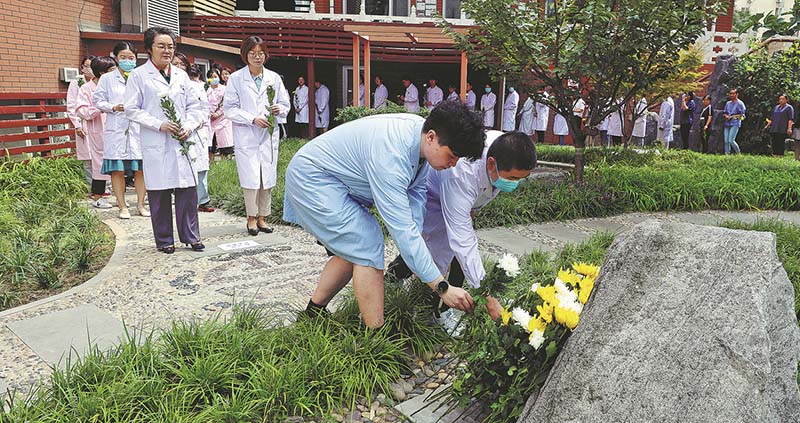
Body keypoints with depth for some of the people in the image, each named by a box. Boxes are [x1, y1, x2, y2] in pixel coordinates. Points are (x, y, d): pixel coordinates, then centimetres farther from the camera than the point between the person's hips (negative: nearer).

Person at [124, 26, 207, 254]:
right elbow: (131, 109, -3)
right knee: (159, 192, 2)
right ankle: (164, 240, 14)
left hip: (182, 141, 4)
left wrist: (189, 126, -3)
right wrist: (159, 124, -13)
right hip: (155, 144, -3)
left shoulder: (181, 75, 14)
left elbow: (194, 105, 15)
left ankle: (191, 236, 13)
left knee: (188, 188, 1)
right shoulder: (138, 75, 1)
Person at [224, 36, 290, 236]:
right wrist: (253, 119, -14)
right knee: (251, 179, -5)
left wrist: (279, 110, -10)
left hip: (269, 134, 3)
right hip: (246, 136, -3)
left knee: (267, 179, 5)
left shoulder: (274, 78, 7)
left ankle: (262, 218, 18)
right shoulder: (236, 78, -1)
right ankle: (251, 218, 11)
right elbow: (230, 108, -4)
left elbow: (285, 104, 13)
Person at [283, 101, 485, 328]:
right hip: (312, 178, -9)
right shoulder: (391, 153, -37)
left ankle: (315, 310, 27)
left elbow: (416, 192, 0)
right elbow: (401, 228, -38)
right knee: (367, 248, -15)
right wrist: (442, 287, -35)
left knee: (354, 250, 12)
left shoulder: (420, 134, -9)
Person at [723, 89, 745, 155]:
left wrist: (732, 117, -9)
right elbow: (724, 113, 20)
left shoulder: (740, 103, -1)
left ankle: (738, 153, 2)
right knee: (726, 141, 0)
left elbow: (742, 115, -4)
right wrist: (726, 116, -2)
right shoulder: (728, 103, 17)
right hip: (727, 124, 6)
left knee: (731, 140, -15)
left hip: (735, 124, -6)